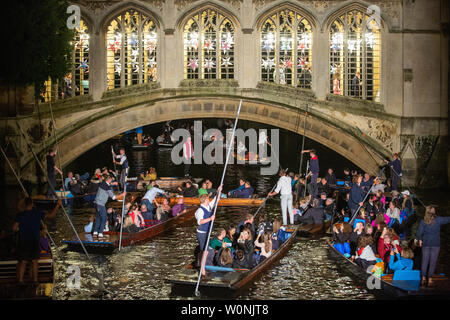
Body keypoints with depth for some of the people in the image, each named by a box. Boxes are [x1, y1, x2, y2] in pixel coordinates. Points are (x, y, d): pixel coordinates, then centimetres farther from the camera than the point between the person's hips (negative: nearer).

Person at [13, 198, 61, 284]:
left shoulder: (20, 215, -7)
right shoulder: (38, 213, -5)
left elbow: (14, 228, -9)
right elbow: (51, 215, -4)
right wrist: (57, 205, 6)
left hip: (23, 242, -1)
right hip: (35, 242, 1)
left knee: (22, 262, 5)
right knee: (34, 261, 9)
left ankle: (20, 280, 3)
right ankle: (35, 280, 11)